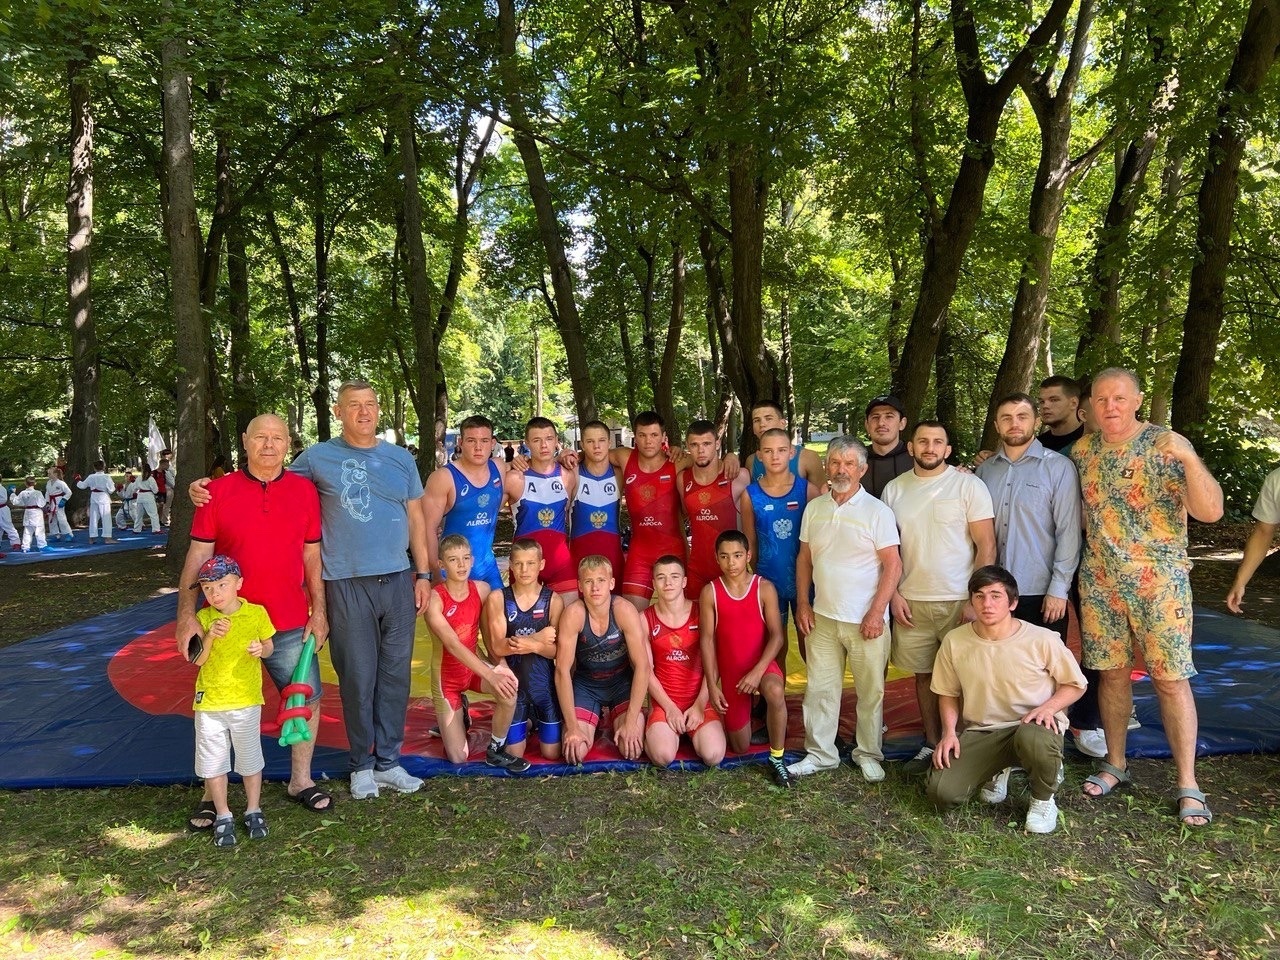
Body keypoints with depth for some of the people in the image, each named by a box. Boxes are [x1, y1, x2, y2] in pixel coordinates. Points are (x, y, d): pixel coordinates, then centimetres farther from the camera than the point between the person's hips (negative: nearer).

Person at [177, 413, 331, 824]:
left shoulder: (304, 490, 2)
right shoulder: (217, 492, -3)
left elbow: (312, 555, 6)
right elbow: (197, 556, -4)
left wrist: (319, 610, 4)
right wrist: (186, 613, -10)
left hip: (291, 625, 2)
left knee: (307, 699, 9)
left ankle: (300, 780, 29)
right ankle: (211, 794, 25)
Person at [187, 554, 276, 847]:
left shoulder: (256, 613, -8)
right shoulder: (203, 618, -5)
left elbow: (269, 645, 5)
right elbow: (197, 661, -7)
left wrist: (261, 649, -18)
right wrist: (210, 636, -23)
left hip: (246, 701, -1)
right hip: (209, 702, 1)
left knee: (250, 759, 12)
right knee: (212, 762, 10)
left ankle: (253, 810, 31)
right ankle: (222, 816, 27)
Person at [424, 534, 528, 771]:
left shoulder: (482, 589, -9)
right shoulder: (434, 599, -22)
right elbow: (453, 645, -30)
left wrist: (501, 666, -19)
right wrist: (490, 675, -38)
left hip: (474, 666, 3)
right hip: (447, 674, -3)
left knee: (509, 687, -32)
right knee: (458, 758, -2)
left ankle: (496, 751, -7)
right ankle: (454, 717, 33)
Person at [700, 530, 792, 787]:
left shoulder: (764, 588, -9)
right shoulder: (710, 592, -8)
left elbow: (776, 635, -12)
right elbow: (707, 639, -7)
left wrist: (758, 671, -24)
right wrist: (712, 685, -11)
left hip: (761, 664, -1)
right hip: (729, 670, 2)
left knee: (775, 692, -38)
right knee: (740, 748, 9)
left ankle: (777, 758, -17)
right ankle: (745, 714, 44)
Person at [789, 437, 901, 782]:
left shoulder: (876, 511, -8)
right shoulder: (814, 509, 6)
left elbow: (893, 565, -10)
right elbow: (804, 558, 12)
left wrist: (876, 612, -15)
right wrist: (802, 603, 5)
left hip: (866, 620, -4)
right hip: (823, 618, 4)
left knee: (870, 691, 7)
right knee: (820, 689, 10)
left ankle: (869, 754, 24)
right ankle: (820, 753, 23)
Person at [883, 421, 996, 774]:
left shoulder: (968, 485, -4)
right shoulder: (895, 489, 7)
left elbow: (986, 545, -6)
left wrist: (976, 597, -11)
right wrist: (894, 594, 3)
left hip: (959, 600, -3)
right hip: (911, 601, 4)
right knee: (923, 674, 11)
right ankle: (931, 745, 23)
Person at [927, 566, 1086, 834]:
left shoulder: (1042, 640, -12)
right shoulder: (954, 642, -5)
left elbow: (1075, 684, 2)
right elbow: (948, 693, 10)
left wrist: (1049, 706, -17)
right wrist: (949, 732, -5)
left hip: (1033, 723, -3)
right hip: (981, 732, 3)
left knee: (1034, 740, -42)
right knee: (942, 793, -16)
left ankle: (1043, 799, -5)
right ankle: (999, 769, 18)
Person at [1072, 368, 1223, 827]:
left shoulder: (1168, 445, -9)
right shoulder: (1081, 450, 5)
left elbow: (1210, 511, -18)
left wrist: (1190, 459, -30)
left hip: (1159, 583, -4)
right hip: (1099, 583, 4)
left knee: (1170, 678, -1)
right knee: (1112, 672, 11)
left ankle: (1188, 784, 9)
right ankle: (1115, 764, 25)